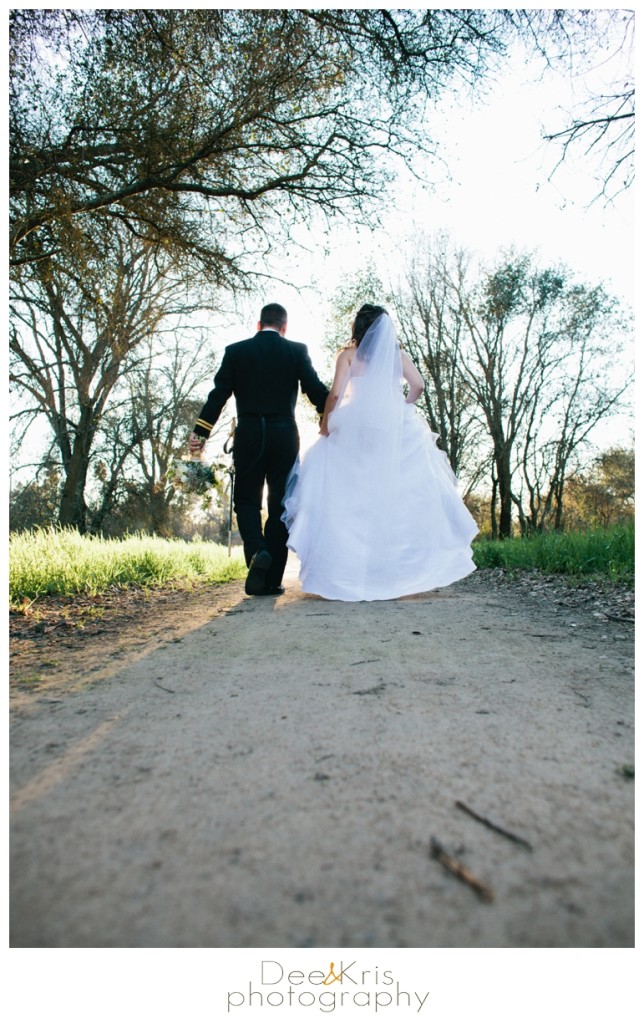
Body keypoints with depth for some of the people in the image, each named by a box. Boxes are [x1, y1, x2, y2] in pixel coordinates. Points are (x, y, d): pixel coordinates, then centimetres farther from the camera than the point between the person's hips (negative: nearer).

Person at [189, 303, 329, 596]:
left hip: (248, 436, 0)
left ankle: (257, 551, -16)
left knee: (246, 499, 12)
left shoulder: (235, 351, 5)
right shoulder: (297, 350, 4)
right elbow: (317, 391, -1)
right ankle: (271, 579, 7)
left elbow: (218, 394, 0)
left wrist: (200, 433, 2)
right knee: (280, 505, 6)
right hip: (285, 436, 0)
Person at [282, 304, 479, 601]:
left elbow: (335, 393, -5)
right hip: (395, 430, 2)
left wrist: (325, 426, 6)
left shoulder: (349, 354, 7)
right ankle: (401, 569, 5)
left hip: (356, 430, -2)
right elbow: (418, 385, 0)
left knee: (351, 499, 2)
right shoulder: (397, 353, 12)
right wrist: (403, 410, 16)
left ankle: (349, 573, -1)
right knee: (399, 497, 5)